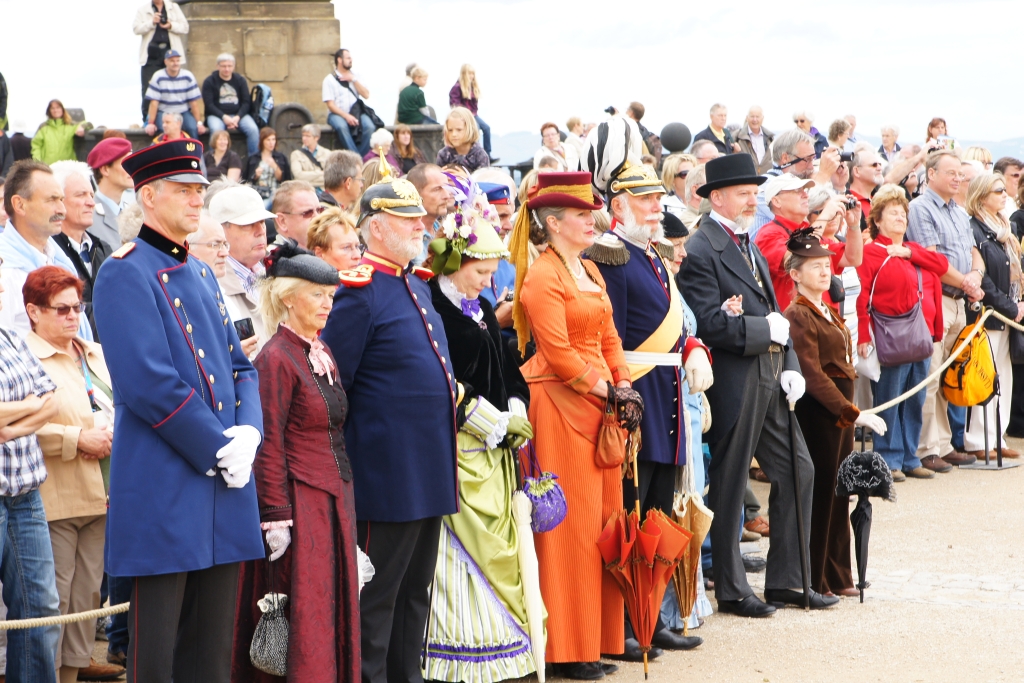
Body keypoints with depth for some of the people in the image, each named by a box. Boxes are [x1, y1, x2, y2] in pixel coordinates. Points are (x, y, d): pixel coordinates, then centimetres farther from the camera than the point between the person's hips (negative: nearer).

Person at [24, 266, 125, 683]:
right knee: (55, 594, -4)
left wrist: (115, 434, 2)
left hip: (99, 493, 7)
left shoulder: (96, 355, 16)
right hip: (54, 499, -7)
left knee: (88, 589, 11)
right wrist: (78, 439, -17)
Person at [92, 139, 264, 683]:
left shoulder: (201, 275, 17)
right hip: (164, 491, -8)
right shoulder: (125, 273, -10)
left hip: (225, 481, 8)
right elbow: (148, 382, -18)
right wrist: (218, 450, -15)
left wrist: (248, 432, -4)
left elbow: (239, 366, 16)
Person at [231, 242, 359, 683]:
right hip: (300, 503, -8)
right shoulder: (276, 359, -12)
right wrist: (275, 518, -18)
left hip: (334, 500, 8)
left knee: (334, 609, 9)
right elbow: (268, 447, -15)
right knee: (302, 616, -3)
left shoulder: (322, 353, 13)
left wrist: (344, 504, 16)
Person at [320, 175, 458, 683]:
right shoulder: (359, 292, -14)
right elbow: (331, 386, -15)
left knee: (415, 592, 16)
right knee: (377, 597, -1)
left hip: (429, 476, 9)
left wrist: (451, 389, 13)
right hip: (388, 475, -9)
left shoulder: (419, 286, 14)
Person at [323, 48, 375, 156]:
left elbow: (366, 95, 5)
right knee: (341, 126, -37)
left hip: (356, 112, 3)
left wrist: (353, 80, -4)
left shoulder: (354, 76, 15)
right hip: (338, 114, -3)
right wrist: (346, 116, -19)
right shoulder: (329, 79, 2)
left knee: (369, 126, -28)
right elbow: (331, 105, -6)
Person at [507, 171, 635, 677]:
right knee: (571, 524, -4)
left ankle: (595, 639, 17)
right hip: (560, 404, -9)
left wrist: (624, 385, 3)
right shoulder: (542, 277, -11)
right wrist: (607, 390, -12)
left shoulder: (590, 270, 16)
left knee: (603, 517, 9)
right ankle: (567, 650, 3)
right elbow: (558, 354, -16)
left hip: (600, 404, 9)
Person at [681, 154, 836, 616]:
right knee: (729, 486, 1)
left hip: (771, 381, 9)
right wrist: (767, 329, -13)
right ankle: (731, 590, 11)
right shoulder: (700, 251, -11)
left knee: (797, 471, 9)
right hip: (734, 383, -9)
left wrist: (790, 367, 4)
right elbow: (709, 324, -20)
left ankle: (785, 581, 19)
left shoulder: (749, 247, 18)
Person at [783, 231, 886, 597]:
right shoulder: (798, 316, -14)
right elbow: (812, 375, -21)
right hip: (817, 412, -9)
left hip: (840, 410, 9)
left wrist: (850, 411, 11)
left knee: (839, 495, 12)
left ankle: (837, 577, 20)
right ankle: (813, 582, 2)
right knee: (818, 494, -5)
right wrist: (854, 413, -24)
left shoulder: (828, 312, 16)